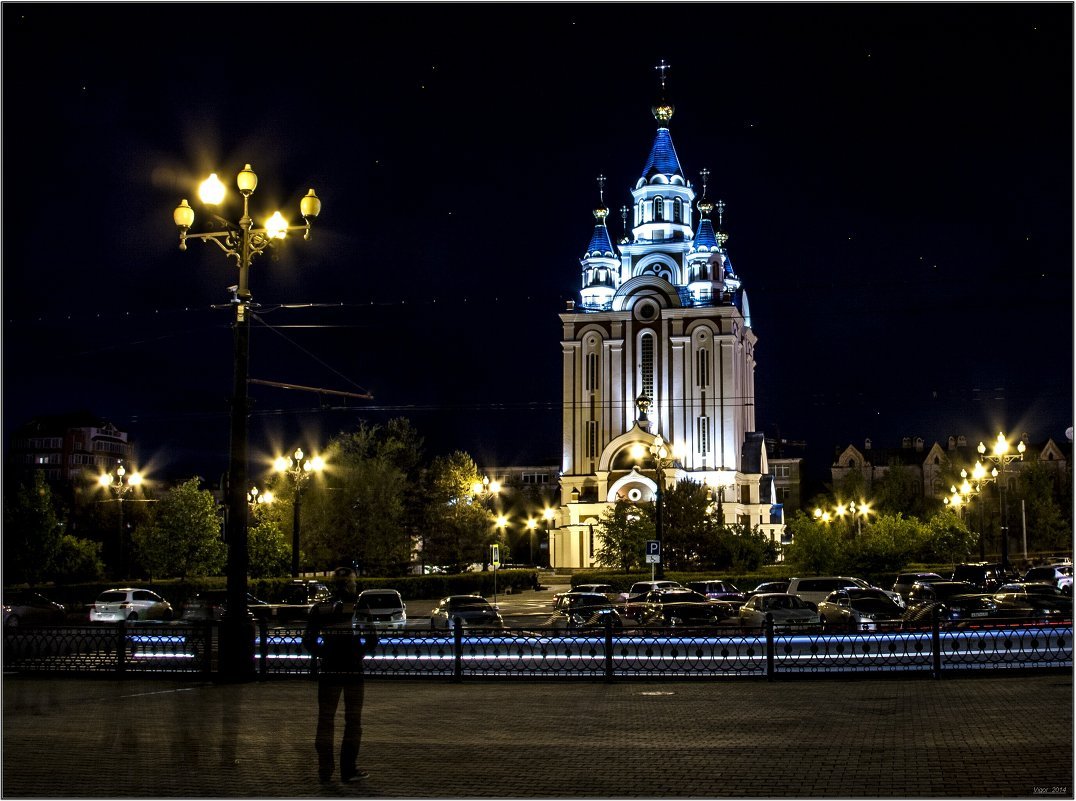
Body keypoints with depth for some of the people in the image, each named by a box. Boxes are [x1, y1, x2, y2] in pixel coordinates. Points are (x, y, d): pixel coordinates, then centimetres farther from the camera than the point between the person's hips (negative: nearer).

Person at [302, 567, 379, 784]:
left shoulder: (319, 609, -3)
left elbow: (307, 641, 0)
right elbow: (372, 641, -5)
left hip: (328, 670, 2)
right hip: (354, 670, -2)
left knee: (326, 718, 11)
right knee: (353, 720, 7)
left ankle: (325, 770, 12)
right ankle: (348, 770, 5)